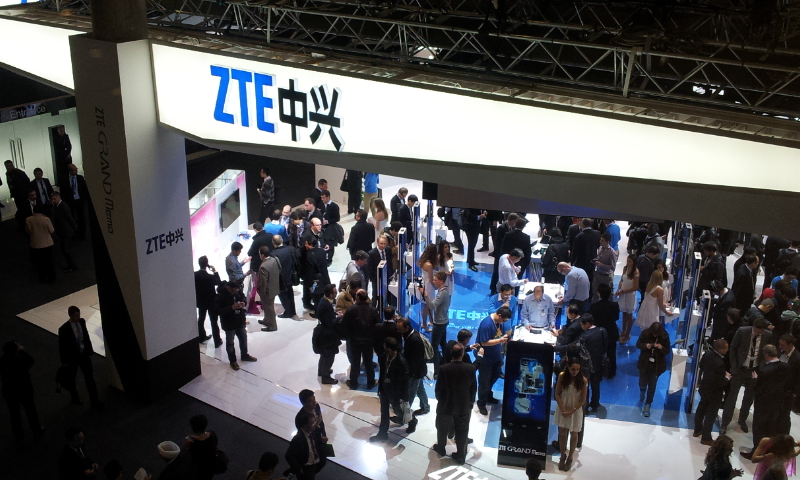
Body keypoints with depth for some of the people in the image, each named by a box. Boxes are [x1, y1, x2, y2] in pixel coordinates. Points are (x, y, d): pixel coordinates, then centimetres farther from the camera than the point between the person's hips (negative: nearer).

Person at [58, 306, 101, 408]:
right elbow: (61, 347, -15)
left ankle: (94, 400, 15)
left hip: (84, 354, 4)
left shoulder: (82, 321, -10)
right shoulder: (64, 329, -25)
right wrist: (64, 362, -7)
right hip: (72, 357, -4)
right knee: (71, 378, 19)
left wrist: (89, 349, 11)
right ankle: (74, 397, 43)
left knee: (89, 377, 6)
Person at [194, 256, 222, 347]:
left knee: (201, 319, 24)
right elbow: (219, 282, -7)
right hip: (211, 301, -5)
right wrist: (215, 271, -7)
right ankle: (217, 341, 12)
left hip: (200, 301, 5)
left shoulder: (194, 275, -13)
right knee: (214, 321, 5)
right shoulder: (210, 277, -26)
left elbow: (194, 287, -2)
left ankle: (201, 337, 39)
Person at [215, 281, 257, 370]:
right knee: (230, 343, 11)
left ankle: (244, 355, 43)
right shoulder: (220, 295, -23)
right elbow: (218, 310, -24)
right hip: (229, 324, -5)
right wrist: (231, 307, -33)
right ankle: (232, 361, 28)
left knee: (243, 339, 21)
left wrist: (244, 304, -14)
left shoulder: (238, 291, -7)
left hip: (240, 321, 6)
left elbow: (243, 299, 10)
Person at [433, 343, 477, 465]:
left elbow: (439, 387, -12)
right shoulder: (470, 369, -17)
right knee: (462, 431, 14)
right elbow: (474, 388, -6)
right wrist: (471, 401, 10)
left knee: (442, 428, 22)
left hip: (446, 404, -1)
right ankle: (461, 456, 23)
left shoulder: (444, 369, -21)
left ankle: (441, 449, 41)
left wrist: (440, 399, 8)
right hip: (464, 406, 1)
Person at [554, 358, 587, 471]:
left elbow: (582, 400, -11)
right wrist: (563, 410, -14)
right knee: (562, 432, 10)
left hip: (576, 409, -1)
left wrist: (571, 411, -16)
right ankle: (562, 456, 27)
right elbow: (557, 394, -6)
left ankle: (570, 458, 26)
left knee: (573, 434, 10)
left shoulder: (583, 380, -17)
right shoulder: (562, 376, -13)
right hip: (562, 407, 1)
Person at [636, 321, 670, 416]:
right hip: (644, 363, 0)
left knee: (652, 385, 9)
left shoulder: (665, 336, -15)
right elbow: (638, 344, -4)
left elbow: (667, 351, -7)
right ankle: (642, 391, 48)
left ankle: (647, 405, 24)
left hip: (657, 365, 0)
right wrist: (646, 346, -25)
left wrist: (661, 348, -29)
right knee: (642, 383, 11)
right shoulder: (645, 333, -15)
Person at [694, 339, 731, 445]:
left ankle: (697, 430, 43)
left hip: (704, 388, 8)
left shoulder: (707, 354, -12)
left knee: (701, 408, 25)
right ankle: (706, 438, 22)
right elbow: (720, 383, -27)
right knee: (711, 415, 9)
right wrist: (727, 377, -9)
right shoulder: (720, 364, -36)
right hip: (715, 393, -8)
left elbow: (701, 366, 7)